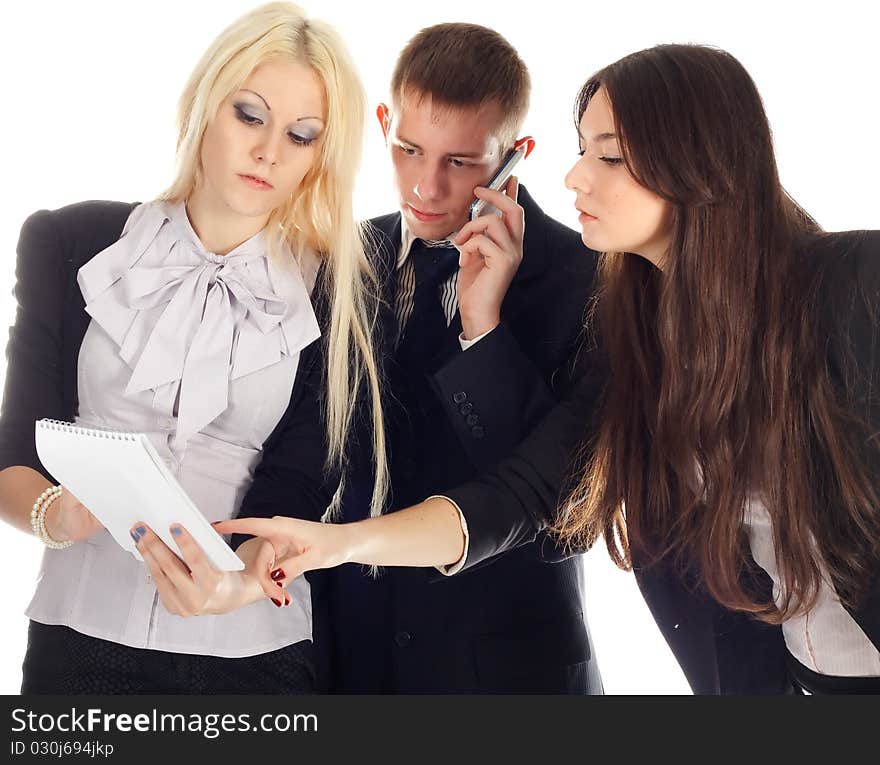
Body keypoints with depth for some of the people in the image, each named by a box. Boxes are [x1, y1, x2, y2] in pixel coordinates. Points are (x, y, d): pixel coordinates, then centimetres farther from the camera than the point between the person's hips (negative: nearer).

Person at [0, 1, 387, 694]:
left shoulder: (339, 296, -3)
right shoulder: (69, 244, -1)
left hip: (257, 655, 0)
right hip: (81, 643, 1)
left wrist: (239, 580, -31)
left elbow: (297, 494, -9)